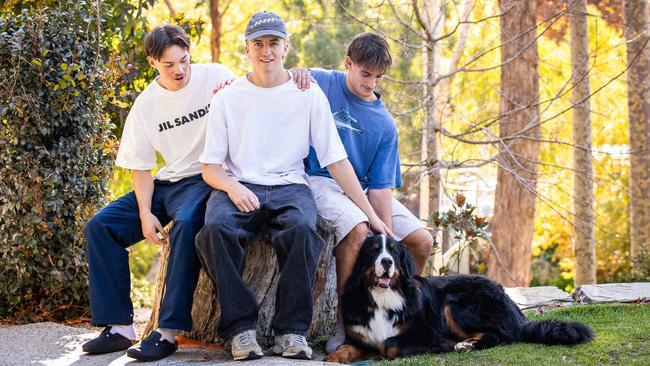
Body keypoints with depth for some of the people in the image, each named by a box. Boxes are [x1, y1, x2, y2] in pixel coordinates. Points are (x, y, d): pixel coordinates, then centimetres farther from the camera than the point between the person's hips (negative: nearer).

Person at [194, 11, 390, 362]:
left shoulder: (309, 94, 9)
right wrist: (232, 187, -16)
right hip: (238, 186, 0)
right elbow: (209, 167, 8)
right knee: (215, 230, -34)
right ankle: (239, 328, -26)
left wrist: (370, 214, 2)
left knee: (302, 229, -36)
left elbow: (336, 160, 8)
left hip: (289, 186, 0)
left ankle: (291, 331, -27)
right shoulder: (227, 98, 9)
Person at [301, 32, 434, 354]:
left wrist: (387, 241, -12)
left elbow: (380, 185, -1)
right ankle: (344, 321, -23)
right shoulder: (317, 83, -3)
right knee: (357, 229, -34)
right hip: (320, 180, -5)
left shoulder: (384, 123, 4)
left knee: (421, 242, -5)